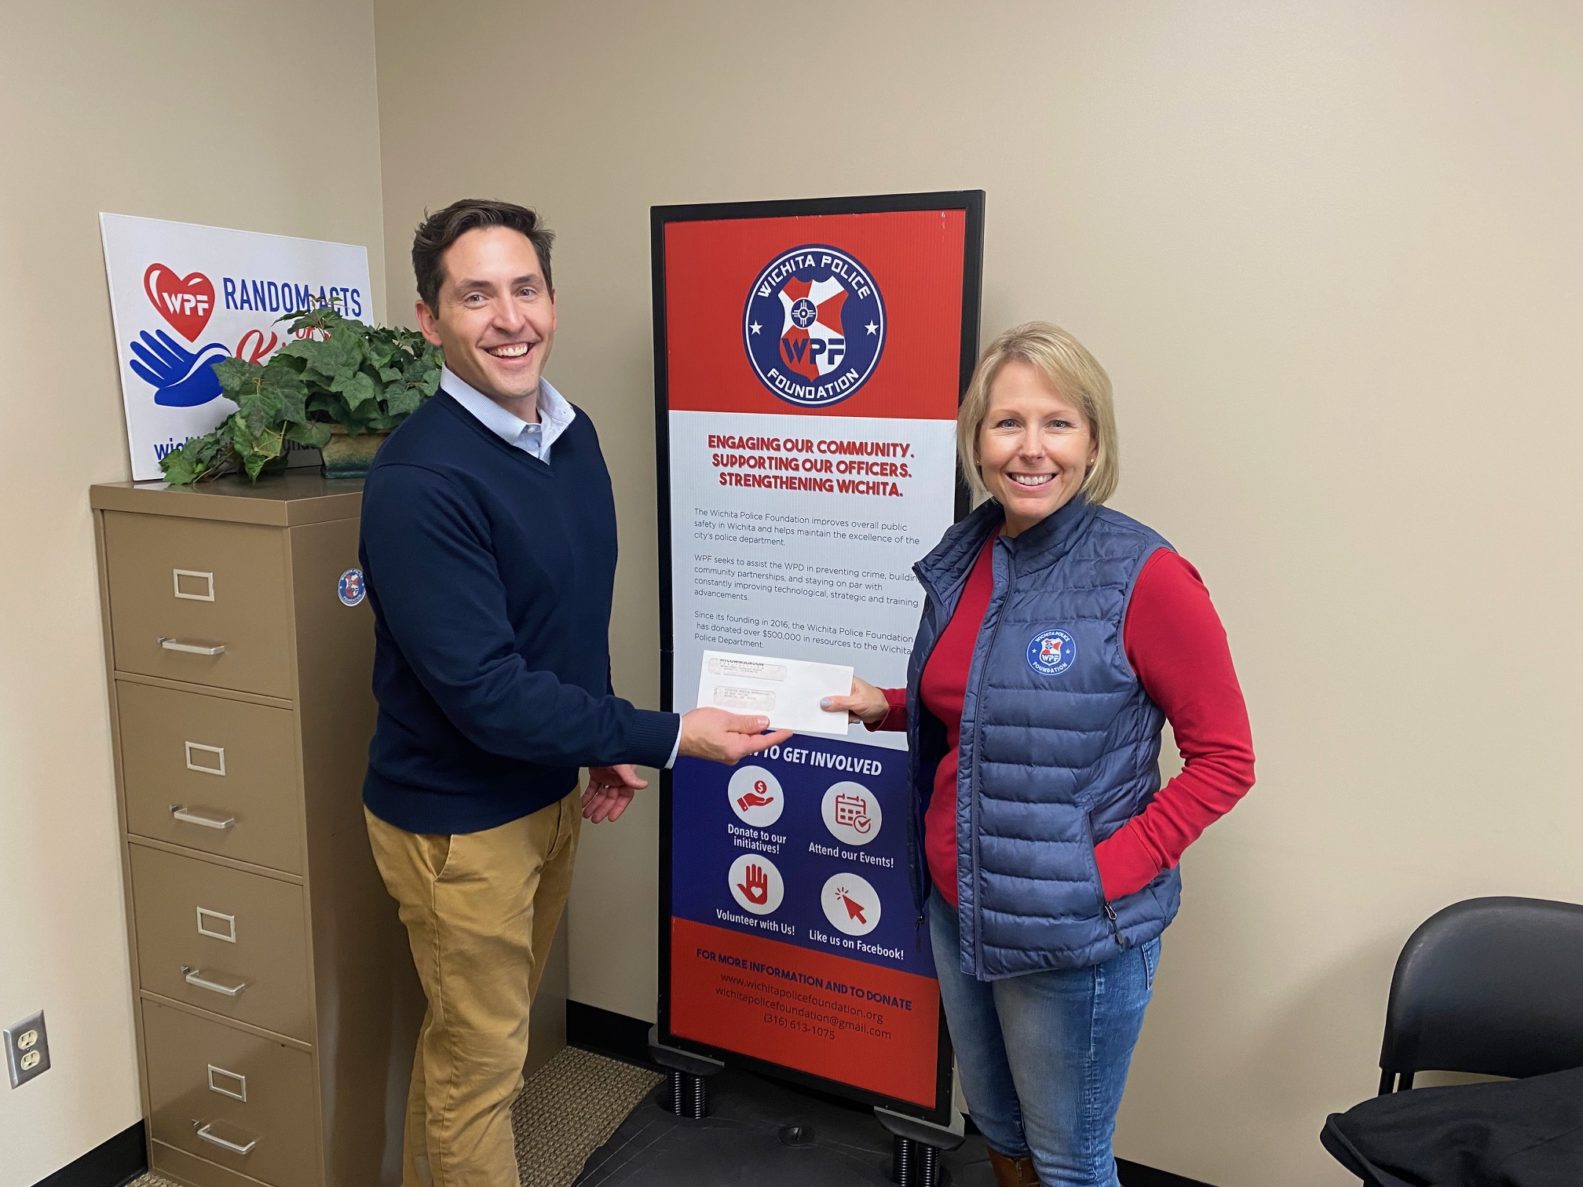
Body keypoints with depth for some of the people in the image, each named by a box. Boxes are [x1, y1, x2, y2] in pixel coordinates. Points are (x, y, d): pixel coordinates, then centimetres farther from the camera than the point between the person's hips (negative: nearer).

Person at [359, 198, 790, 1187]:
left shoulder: (573, 432, 0)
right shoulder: (421, 480, -25)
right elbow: (487, 694, -28)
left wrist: (606, 746, 6)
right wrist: (665, 738, -24)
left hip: (550, 795, 8)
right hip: (458, 818, -7)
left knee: (477, 1032, 26)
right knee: (477, 1067, 12)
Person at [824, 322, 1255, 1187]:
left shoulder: (1142, 577, -18)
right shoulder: (963, 559, 1)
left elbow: (1224, 758, -13)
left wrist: (1114, 869, -20)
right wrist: (886, 707, 0)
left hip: (1075, 933, -6)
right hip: (958, 906, 6)